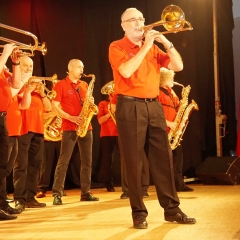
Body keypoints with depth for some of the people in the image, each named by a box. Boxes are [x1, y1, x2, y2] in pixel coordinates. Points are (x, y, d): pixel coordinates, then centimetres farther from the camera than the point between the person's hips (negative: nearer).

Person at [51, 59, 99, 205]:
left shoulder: (85, 85, 16)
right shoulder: (61, 85, -2)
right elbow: (55, 106, -8)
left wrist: (91, 103, -2)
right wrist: (71, 118, -17)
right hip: (69, 127, -6)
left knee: (87, 160, 6)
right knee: (64, 160, -8)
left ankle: (86, 192, 12)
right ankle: (57, 194, -6)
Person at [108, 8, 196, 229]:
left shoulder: (153, 48, 16)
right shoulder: (117, 47, 0)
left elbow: (178, 66, 8)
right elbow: (126, 71, -19)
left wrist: (166, 42, -3)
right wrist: (145, 46, -13)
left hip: (154, 106, 5)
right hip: (130, 107, -5)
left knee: (163, 157, 5)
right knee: (134, 160, -3)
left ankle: (172, 209, 12)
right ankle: (139, 212, 4)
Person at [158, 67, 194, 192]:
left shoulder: (171, 92, 20)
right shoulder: (158, 92, -7)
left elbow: (176, 108, 22)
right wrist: (168, 123, -20)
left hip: (174, 129, 9)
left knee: (178, 153, 6)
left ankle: (178, 183, 11)